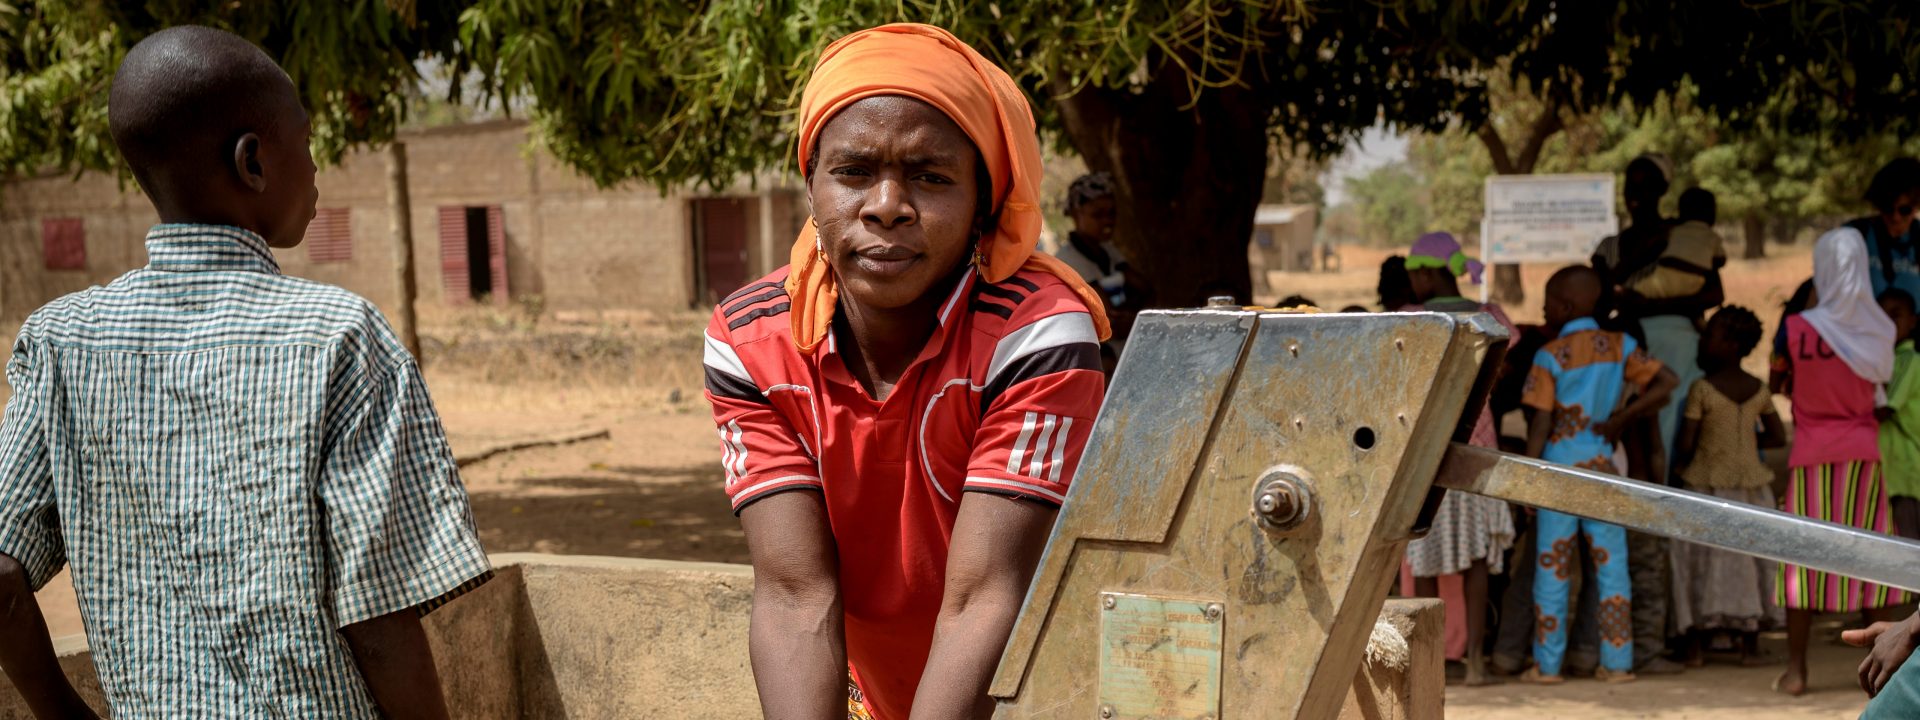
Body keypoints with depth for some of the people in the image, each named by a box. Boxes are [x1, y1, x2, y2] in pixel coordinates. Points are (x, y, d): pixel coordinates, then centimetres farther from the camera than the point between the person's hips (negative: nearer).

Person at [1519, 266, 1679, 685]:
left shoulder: (1550, 356, -7)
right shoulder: (1620, 346, 3)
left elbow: (1541, 424, -10)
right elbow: (1665, 383, -5)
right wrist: (1621, 418, -1)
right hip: (1602, 466, 3)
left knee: (1552, 567, 4)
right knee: (1611, 564, 6)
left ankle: (1547, 664, 8)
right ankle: (1617, 662, 6)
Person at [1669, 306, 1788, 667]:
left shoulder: (1702, 389, -14)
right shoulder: (1760, 390, 0)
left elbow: (1686, 444, -13)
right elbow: (1778, 437, 7)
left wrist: (1681, 463, 7)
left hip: (1706, 483, -3)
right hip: (1751, 484, 4)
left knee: (1702, 562, 5)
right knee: (1749, 562, 11)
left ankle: (1696, 644, 8)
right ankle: (1750, 644, 13)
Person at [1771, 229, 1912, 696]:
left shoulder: (1798, 327, -7)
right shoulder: (1878, 331, -2)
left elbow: (1781, 384, 2)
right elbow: (1882, 384, 4)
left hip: (1812, 454, -1)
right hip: (1864, 451, 1)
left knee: (1804, 558, 3)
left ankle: (1796, 670, 1)